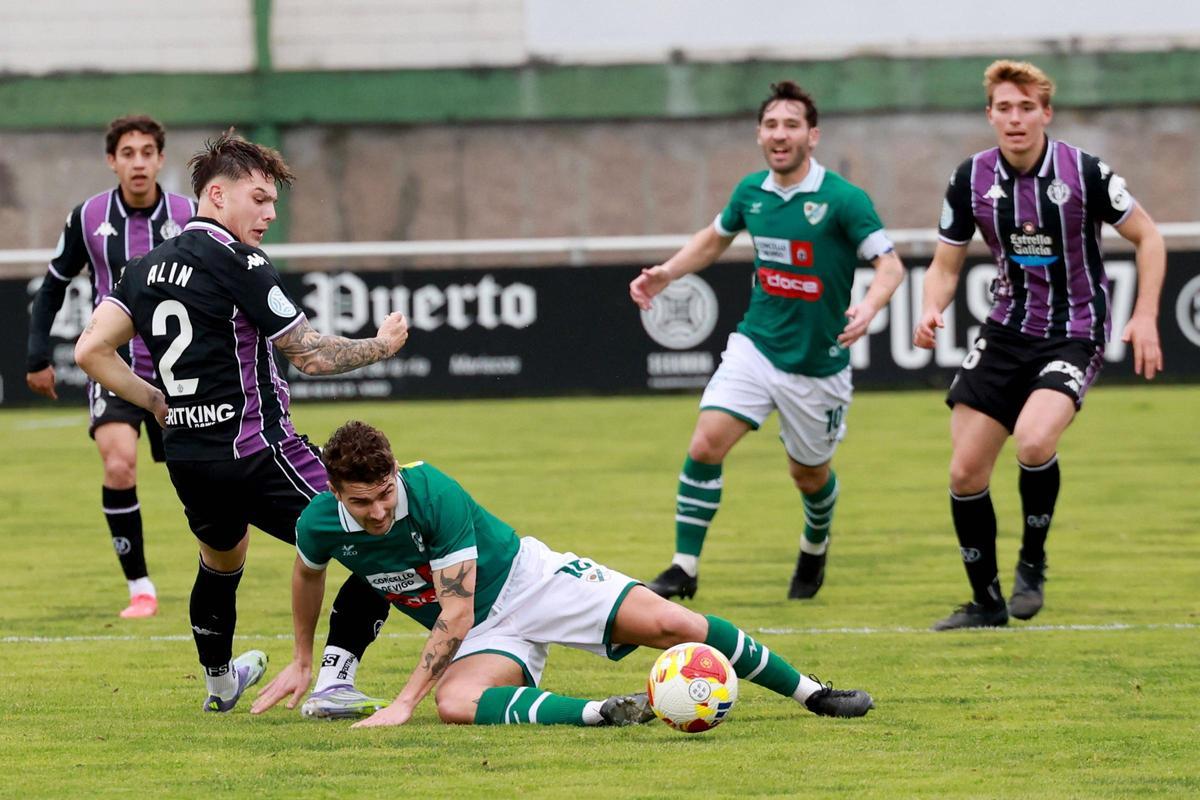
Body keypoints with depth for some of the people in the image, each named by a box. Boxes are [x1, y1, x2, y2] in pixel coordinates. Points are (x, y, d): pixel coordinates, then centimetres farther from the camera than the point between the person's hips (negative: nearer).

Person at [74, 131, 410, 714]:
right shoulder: (235, 261, -13)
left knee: (221, 563, 36)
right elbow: (311, 355, -12)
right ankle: (334, 680, -12)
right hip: (256, 450, -8)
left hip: (185, 458, 8)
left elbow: (91, 351, 6)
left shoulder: (148, 267, 9)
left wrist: (158, 403, 15)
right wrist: (383, 344, 4)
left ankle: (218, 682, 53)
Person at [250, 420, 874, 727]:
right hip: (481, 634, 4)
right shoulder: (320, 524, -14)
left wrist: (405, 701, -29)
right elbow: (308, 574, 14)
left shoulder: (433, 493, -28)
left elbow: (455, 612, -26)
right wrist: (302, 662, 22)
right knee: (456, 703, -33)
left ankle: (811, 693, -1)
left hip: (528, 579, -4)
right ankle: (604, 713, -37)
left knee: (670, 624, -16)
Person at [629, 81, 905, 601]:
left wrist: (868, 308, -36)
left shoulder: (842, 199, -16)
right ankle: (684, 568, -8)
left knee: (809, 474, 14)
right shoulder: (751, 192, 1)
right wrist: (665, 273, 7)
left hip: (818, 362, -3)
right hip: (755, 346, 3)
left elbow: (890, 265, -16)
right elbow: (715, 237, 21)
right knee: (706, 444, -16)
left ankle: (816, 548, 47)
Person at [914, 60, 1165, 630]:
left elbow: (1146, 237, -1)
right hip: (1007, 332, 5)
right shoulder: (971, 179, -3)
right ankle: (987, 601, 19)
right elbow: (946, 264, 7)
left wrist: (1145, 316, -11)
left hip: (1074, 335, -4)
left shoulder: (1084, 172, -13)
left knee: (1034, 440, -30)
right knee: (966, 473, 0)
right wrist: (931, 310, -15)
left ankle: (1033, 562, -4)